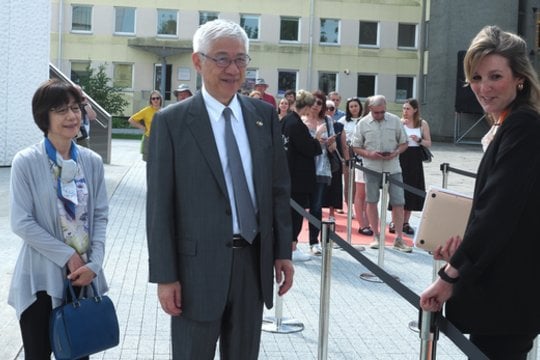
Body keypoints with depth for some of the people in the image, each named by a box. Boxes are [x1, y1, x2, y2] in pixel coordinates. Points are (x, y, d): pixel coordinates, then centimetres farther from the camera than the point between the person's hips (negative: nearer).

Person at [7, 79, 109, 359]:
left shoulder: (92, 162, 2)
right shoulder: (26, 162, -10)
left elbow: (100, 216, 3)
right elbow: (21, 222, -12)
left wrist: (93, 264, -9)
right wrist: (67, 256, -13)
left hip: (84, 275, 4)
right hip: (41, 278, -3)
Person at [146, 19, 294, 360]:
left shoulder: (265, 115, 5)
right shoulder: (171, 121, -7)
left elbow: (279, 188, 9)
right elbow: (160, 205, -8)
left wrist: (283, 251, 6)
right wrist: (165, 276, -10)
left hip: (254, 261, 4)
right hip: (198, 265, -3)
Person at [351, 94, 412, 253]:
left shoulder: (395, 121, 3)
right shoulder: (363, 123, 1)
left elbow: (404, 143, 8)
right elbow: (355, 147, 3)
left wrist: (395, 153, -12)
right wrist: (369, 154, -14)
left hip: (393, 167, 0)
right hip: (372, 168, 0)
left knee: (398, 202, -2)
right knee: (371, 201, 6)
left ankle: (399, 239, 5)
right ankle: (376, 236, 20)